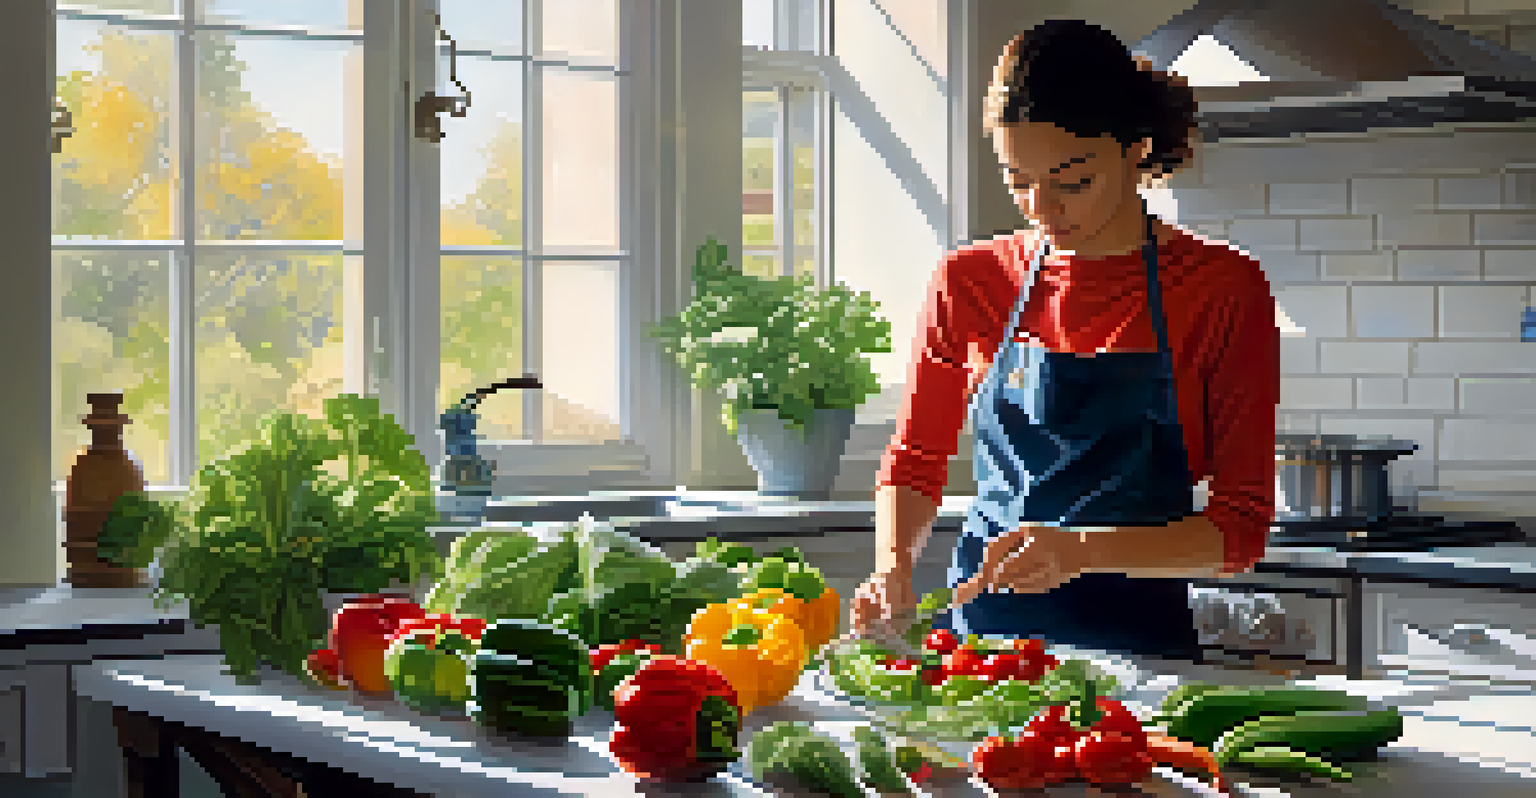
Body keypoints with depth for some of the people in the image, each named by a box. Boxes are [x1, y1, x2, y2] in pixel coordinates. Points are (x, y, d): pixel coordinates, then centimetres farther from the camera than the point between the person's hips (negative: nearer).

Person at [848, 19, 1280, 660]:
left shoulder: (1223, 290, -2)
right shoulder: (968, 282, 7)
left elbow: (1240, 530, -4)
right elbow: (914, 462, 17)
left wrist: (1086, 549, -20)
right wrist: (893, 564, -4)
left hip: (1136, 640, -2)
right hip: (977, 625, 3)